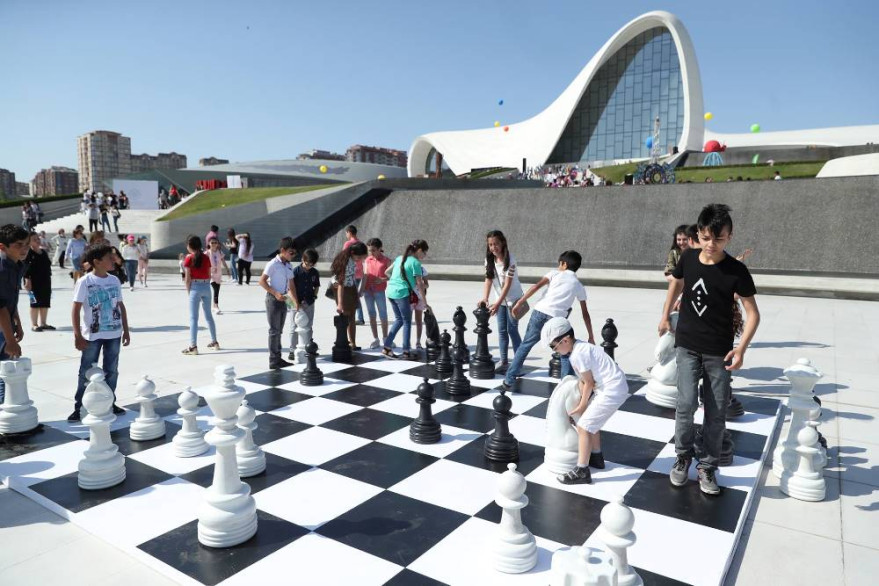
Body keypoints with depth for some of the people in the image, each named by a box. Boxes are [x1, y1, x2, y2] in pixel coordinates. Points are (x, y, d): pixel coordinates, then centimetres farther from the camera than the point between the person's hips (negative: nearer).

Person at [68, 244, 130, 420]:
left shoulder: (114, 281, 5)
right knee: (87, 373, 4)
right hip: (92, 335, -4)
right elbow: (76, 310, -9)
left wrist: (126, 330, 10)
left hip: (114, 334, 4)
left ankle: (110, 403, 25)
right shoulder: (84, 282, -9)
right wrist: (78, 336, -13)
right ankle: (78, 407, 14)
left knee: (111, 371, 12)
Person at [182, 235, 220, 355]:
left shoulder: (189, 258, -8)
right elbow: (209, 275, 6)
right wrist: (205, 285, 12)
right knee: (208, 315, 17)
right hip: (206, 286, 5)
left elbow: (187, 278, -10)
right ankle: (214, 342, 25)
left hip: (195, 287, -5)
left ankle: (193, 347, -3)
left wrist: (188, 291, -1)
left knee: (193, 318, -2)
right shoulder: (206, 257, 6)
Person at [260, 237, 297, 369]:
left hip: (283, 300, 7)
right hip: (273, 299, -7)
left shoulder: (289, 266, 9)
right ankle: (273, 360, 4)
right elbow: (262, 281, -14)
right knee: (274, 330, -3)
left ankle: (278, 358, 21)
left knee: (279, 330, 13)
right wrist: (275, 293, -20)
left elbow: (291, 285, 12)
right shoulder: (273, 264, -13)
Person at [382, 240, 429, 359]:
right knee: (407, 322, 5)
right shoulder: (415, 262, -7)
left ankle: (386, 347, 15)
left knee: (399, 319, 19)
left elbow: (387, 272, 20)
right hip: (402, 293, -7)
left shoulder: (399, 258, 14)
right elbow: (419, 284, -8)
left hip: (390, 291, 7)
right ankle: (406, 352, 7)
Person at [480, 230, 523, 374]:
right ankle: (504, 361, 14)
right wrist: (485, 298, -22)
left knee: (512, 329, -6)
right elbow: (488, 280, -9)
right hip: (499, 299, 6)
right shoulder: (489, 259, -3)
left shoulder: (509, 260, -21)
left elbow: (508, 284, -24)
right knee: (502, 330, 8)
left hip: (513, 298, -6)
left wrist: (498, 303, -31)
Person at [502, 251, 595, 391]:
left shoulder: (555, 273, 17)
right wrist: (591, 337, 25)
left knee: (525, 345, 13)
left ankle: (509, 380, 16)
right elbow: (585, 314, 19)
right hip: (557, 317, 0)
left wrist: (519, 303, 1)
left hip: (540, 312, 1)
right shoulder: (579, 286, 19)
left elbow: (536, 286, 1)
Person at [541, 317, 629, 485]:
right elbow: (582, 380, 8)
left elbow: (589, 382, -13)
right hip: (614, 387, 10)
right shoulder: (580, 347, 10)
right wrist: (581, 406, 3)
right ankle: (596, 457, 40)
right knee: (590, 421, 25)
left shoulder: (577, 354, -20)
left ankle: (582, 472, -2)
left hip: (611, 391, -10)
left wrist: (582, 406, 1)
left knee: (583, 426, -6)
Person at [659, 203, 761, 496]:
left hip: (719, 351, -1)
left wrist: (741, 348, -19)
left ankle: (707, 466, 23)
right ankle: (683, 456, 15)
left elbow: (753, 313, -8)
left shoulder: (736, 271, -13)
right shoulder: (688, 258, -4)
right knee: (686, 403, -9)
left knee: (716, 412, 6)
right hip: (687, 345, 1)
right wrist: (665, 315, 20)